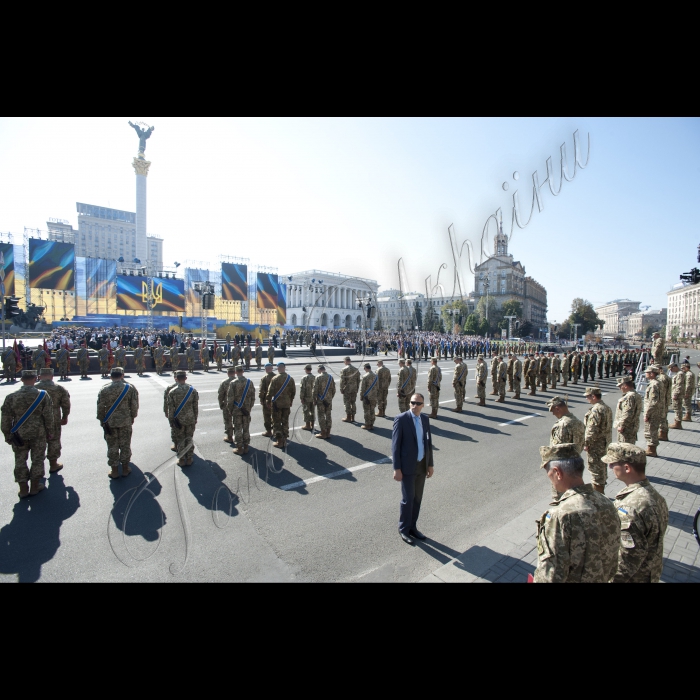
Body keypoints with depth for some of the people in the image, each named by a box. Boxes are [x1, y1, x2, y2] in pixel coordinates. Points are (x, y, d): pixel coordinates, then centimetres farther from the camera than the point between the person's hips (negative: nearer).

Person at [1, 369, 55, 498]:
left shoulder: (11, 397, -7)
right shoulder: (43, 395, -12)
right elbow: (48, 416, -7)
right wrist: (50, 432, 6)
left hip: (19, 435, 1)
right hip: (38, 434, -1)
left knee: (20, 461, 14)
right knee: (37, 459, 11)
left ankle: (23, 489, 20)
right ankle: (35, 487, 20)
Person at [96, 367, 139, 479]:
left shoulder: (104, 390, -6)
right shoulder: (130, 388, -7)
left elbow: (100, 408, -5)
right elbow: (134, 406, -4)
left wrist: (102, 421, 4)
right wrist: (132, 418, 9)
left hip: (110, 423, 0)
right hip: (126, 422, 0)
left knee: (112, 447, 10)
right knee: (125, 446, 11)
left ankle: (114, 471, 19)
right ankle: (125, 469, 21)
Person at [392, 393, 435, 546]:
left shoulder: (425, 419, 3)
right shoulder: (401, 419, -16)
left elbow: (428, 442, 11)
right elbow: (395, 445, -15)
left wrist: (430, 464, 11)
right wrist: (397, 469, -17)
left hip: (422, 465, 6)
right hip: (407, 466, -6)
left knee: (417, 498, 15)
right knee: (408, 499, 2)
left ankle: (412, 527, 32)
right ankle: (404, 529, 23)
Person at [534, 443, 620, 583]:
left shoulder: (560, 515, -32)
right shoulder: (607, 505, -9)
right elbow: (612, 556, 5)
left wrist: (538, 580, -12)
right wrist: (602, 577, 18)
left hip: (572, 579, -6)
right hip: (602, 579, 6)